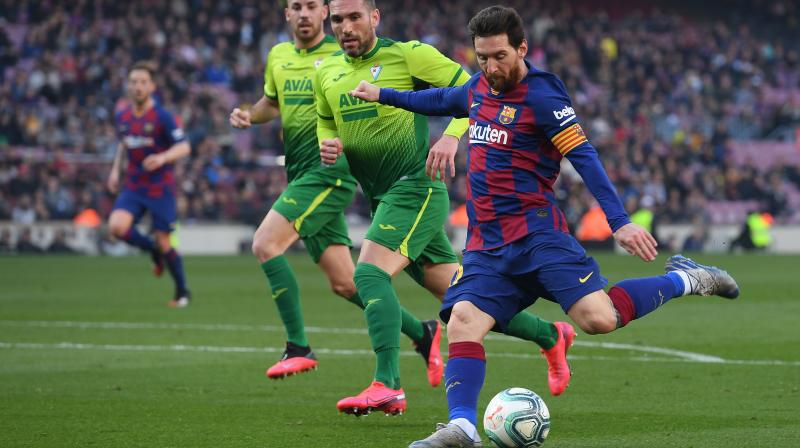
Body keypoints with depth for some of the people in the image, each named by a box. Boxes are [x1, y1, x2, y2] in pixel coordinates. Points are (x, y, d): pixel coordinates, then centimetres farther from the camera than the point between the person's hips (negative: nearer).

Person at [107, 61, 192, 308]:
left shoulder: (162, 117, -12)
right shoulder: (122, 117, 5)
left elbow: (184, 147, -16)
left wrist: (163, 158, -34)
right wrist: (115, 170, 12)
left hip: (160, 188, -4)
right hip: (133, 187, 4)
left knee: (163, 242, -1)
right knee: (117, 226, -20)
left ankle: (182, 292, 20)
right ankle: (153, 250, 10)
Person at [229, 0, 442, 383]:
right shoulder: (277, 57, 14)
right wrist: (248, 115, 9)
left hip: (329, 172, -7)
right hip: (300, 176, 7)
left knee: (265, 244, -20)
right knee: (344, 283, 8)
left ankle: (298, 348, -15)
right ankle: (422, 333, 22)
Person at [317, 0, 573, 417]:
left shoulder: (408, 55, -7)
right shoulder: (326, 73, 10)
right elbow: (326, 125, 25)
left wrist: (451, 137, -20)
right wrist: (328, 146, 2)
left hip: (416, 189, -7)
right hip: (382, 198, 7)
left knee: (369, 273, -25)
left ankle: (386, 386, -30)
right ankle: (550, 336, 27)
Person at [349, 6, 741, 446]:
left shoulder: (540, 97, -9)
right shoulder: (479, 87, 13)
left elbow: (584, 157, -14)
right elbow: (444, 99, 36)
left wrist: (619, 221, -21)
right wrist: (383, 95, 46)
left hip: (536, 233, -6)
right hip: (485, 244, 6)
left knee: (597, 318, -20)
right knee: (461, 322, -17)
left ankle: (684, 281, 3)